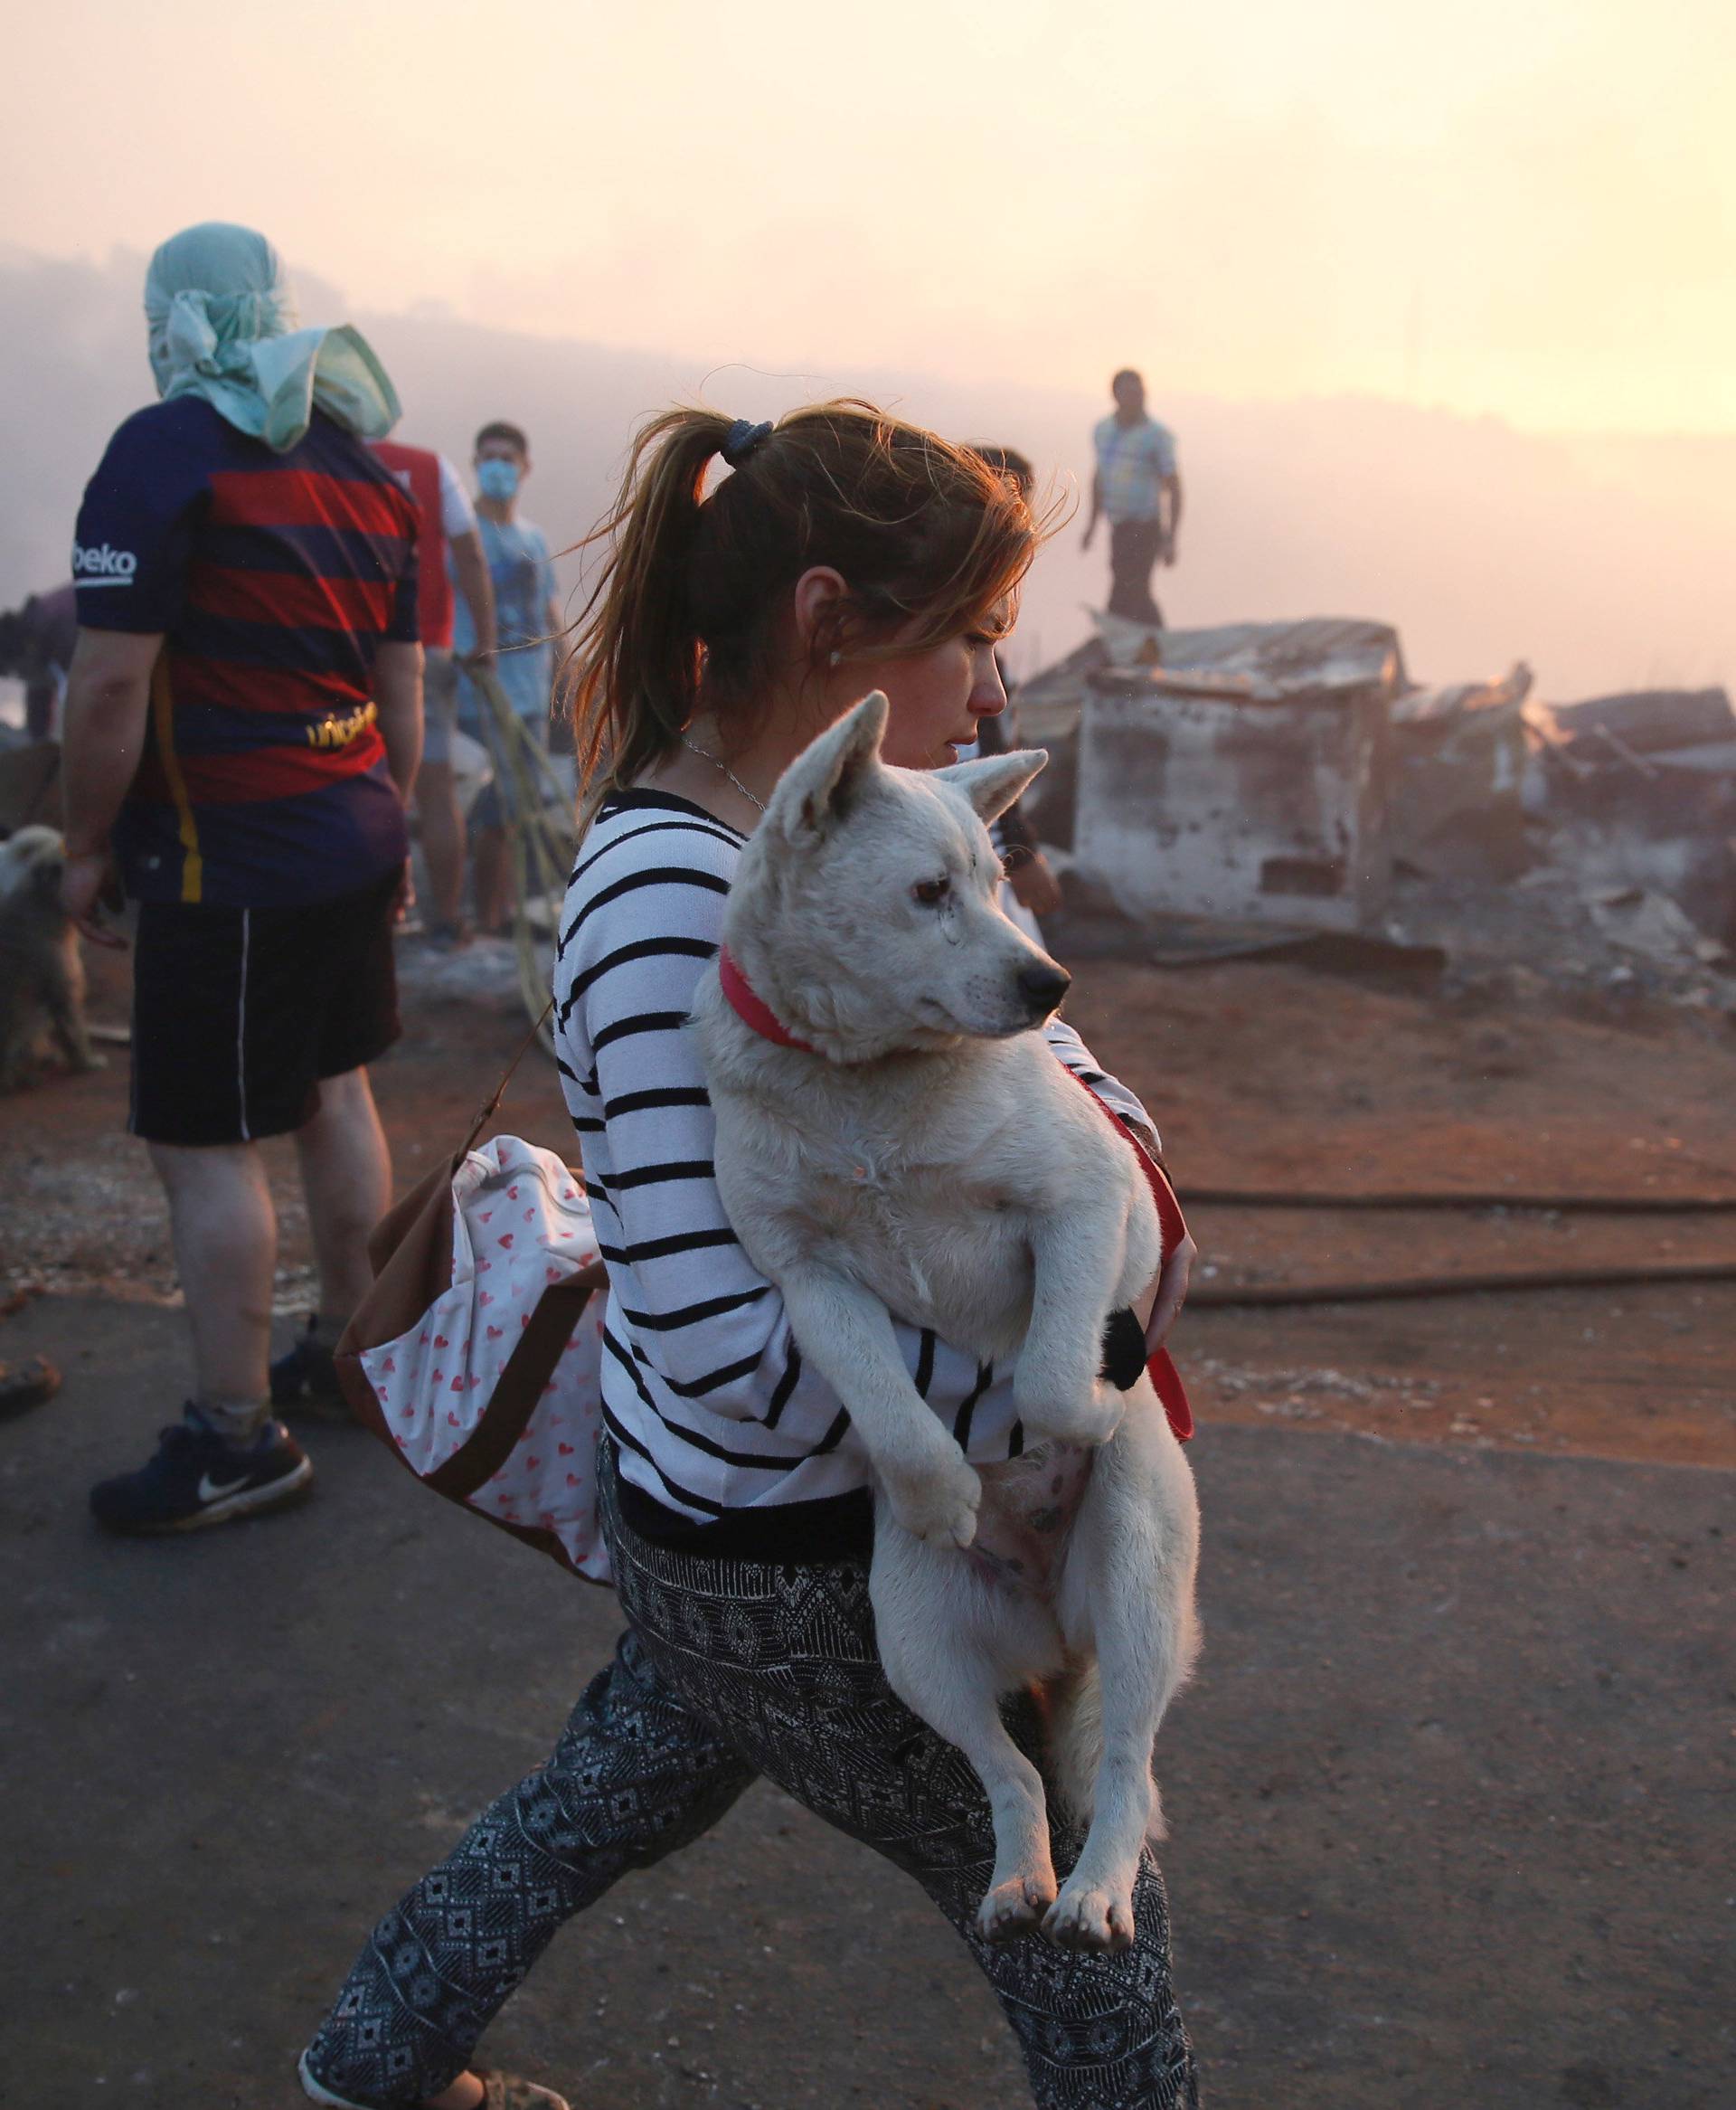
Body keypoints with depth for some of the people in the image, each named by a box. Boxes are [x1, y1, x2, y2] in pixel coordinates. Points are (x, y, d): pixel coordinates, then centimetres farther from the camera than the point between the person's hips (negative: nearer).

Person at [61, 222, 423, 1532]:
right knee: (335, 1090, 19)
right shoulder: (360, 467, 10)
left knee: (204, 1147, 0)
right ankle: (355, 1346, 33)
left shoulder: (167, 451, -13)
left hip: (225, 859, -8)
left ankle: (237, 1442, 7)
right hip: (352, 837, 8)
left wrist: (89, 847, -6)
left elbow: (112, 678, -16)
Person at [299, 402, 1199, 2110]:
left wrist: (1119, 1137, -6)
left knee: (626, 1784, 32)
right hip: (778, 1565, -9)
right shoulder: (671, 910, -30)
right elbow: (730, 1349, -33)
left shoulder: (809, 823, -1)